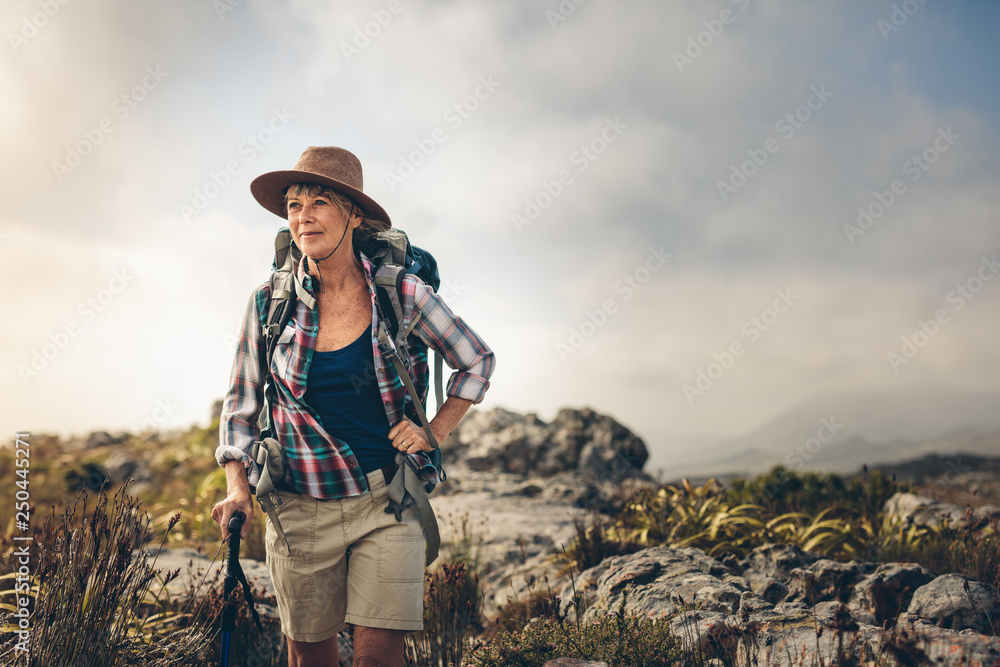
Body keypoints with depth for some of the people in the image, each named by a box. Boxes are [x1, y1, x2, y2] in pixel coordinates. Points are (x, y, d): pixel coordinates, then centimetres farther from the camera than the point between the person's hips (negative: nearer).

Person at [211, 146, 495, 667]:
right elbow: (241, 403, 7)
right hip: (300, 506, 1)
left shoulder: (399, 293, -5)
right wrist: (237, 486, -4)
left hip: (387, 499, -1)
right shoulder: (271, 302, -3)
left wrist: (435, 432, 0)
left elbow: (476, 361, 9)